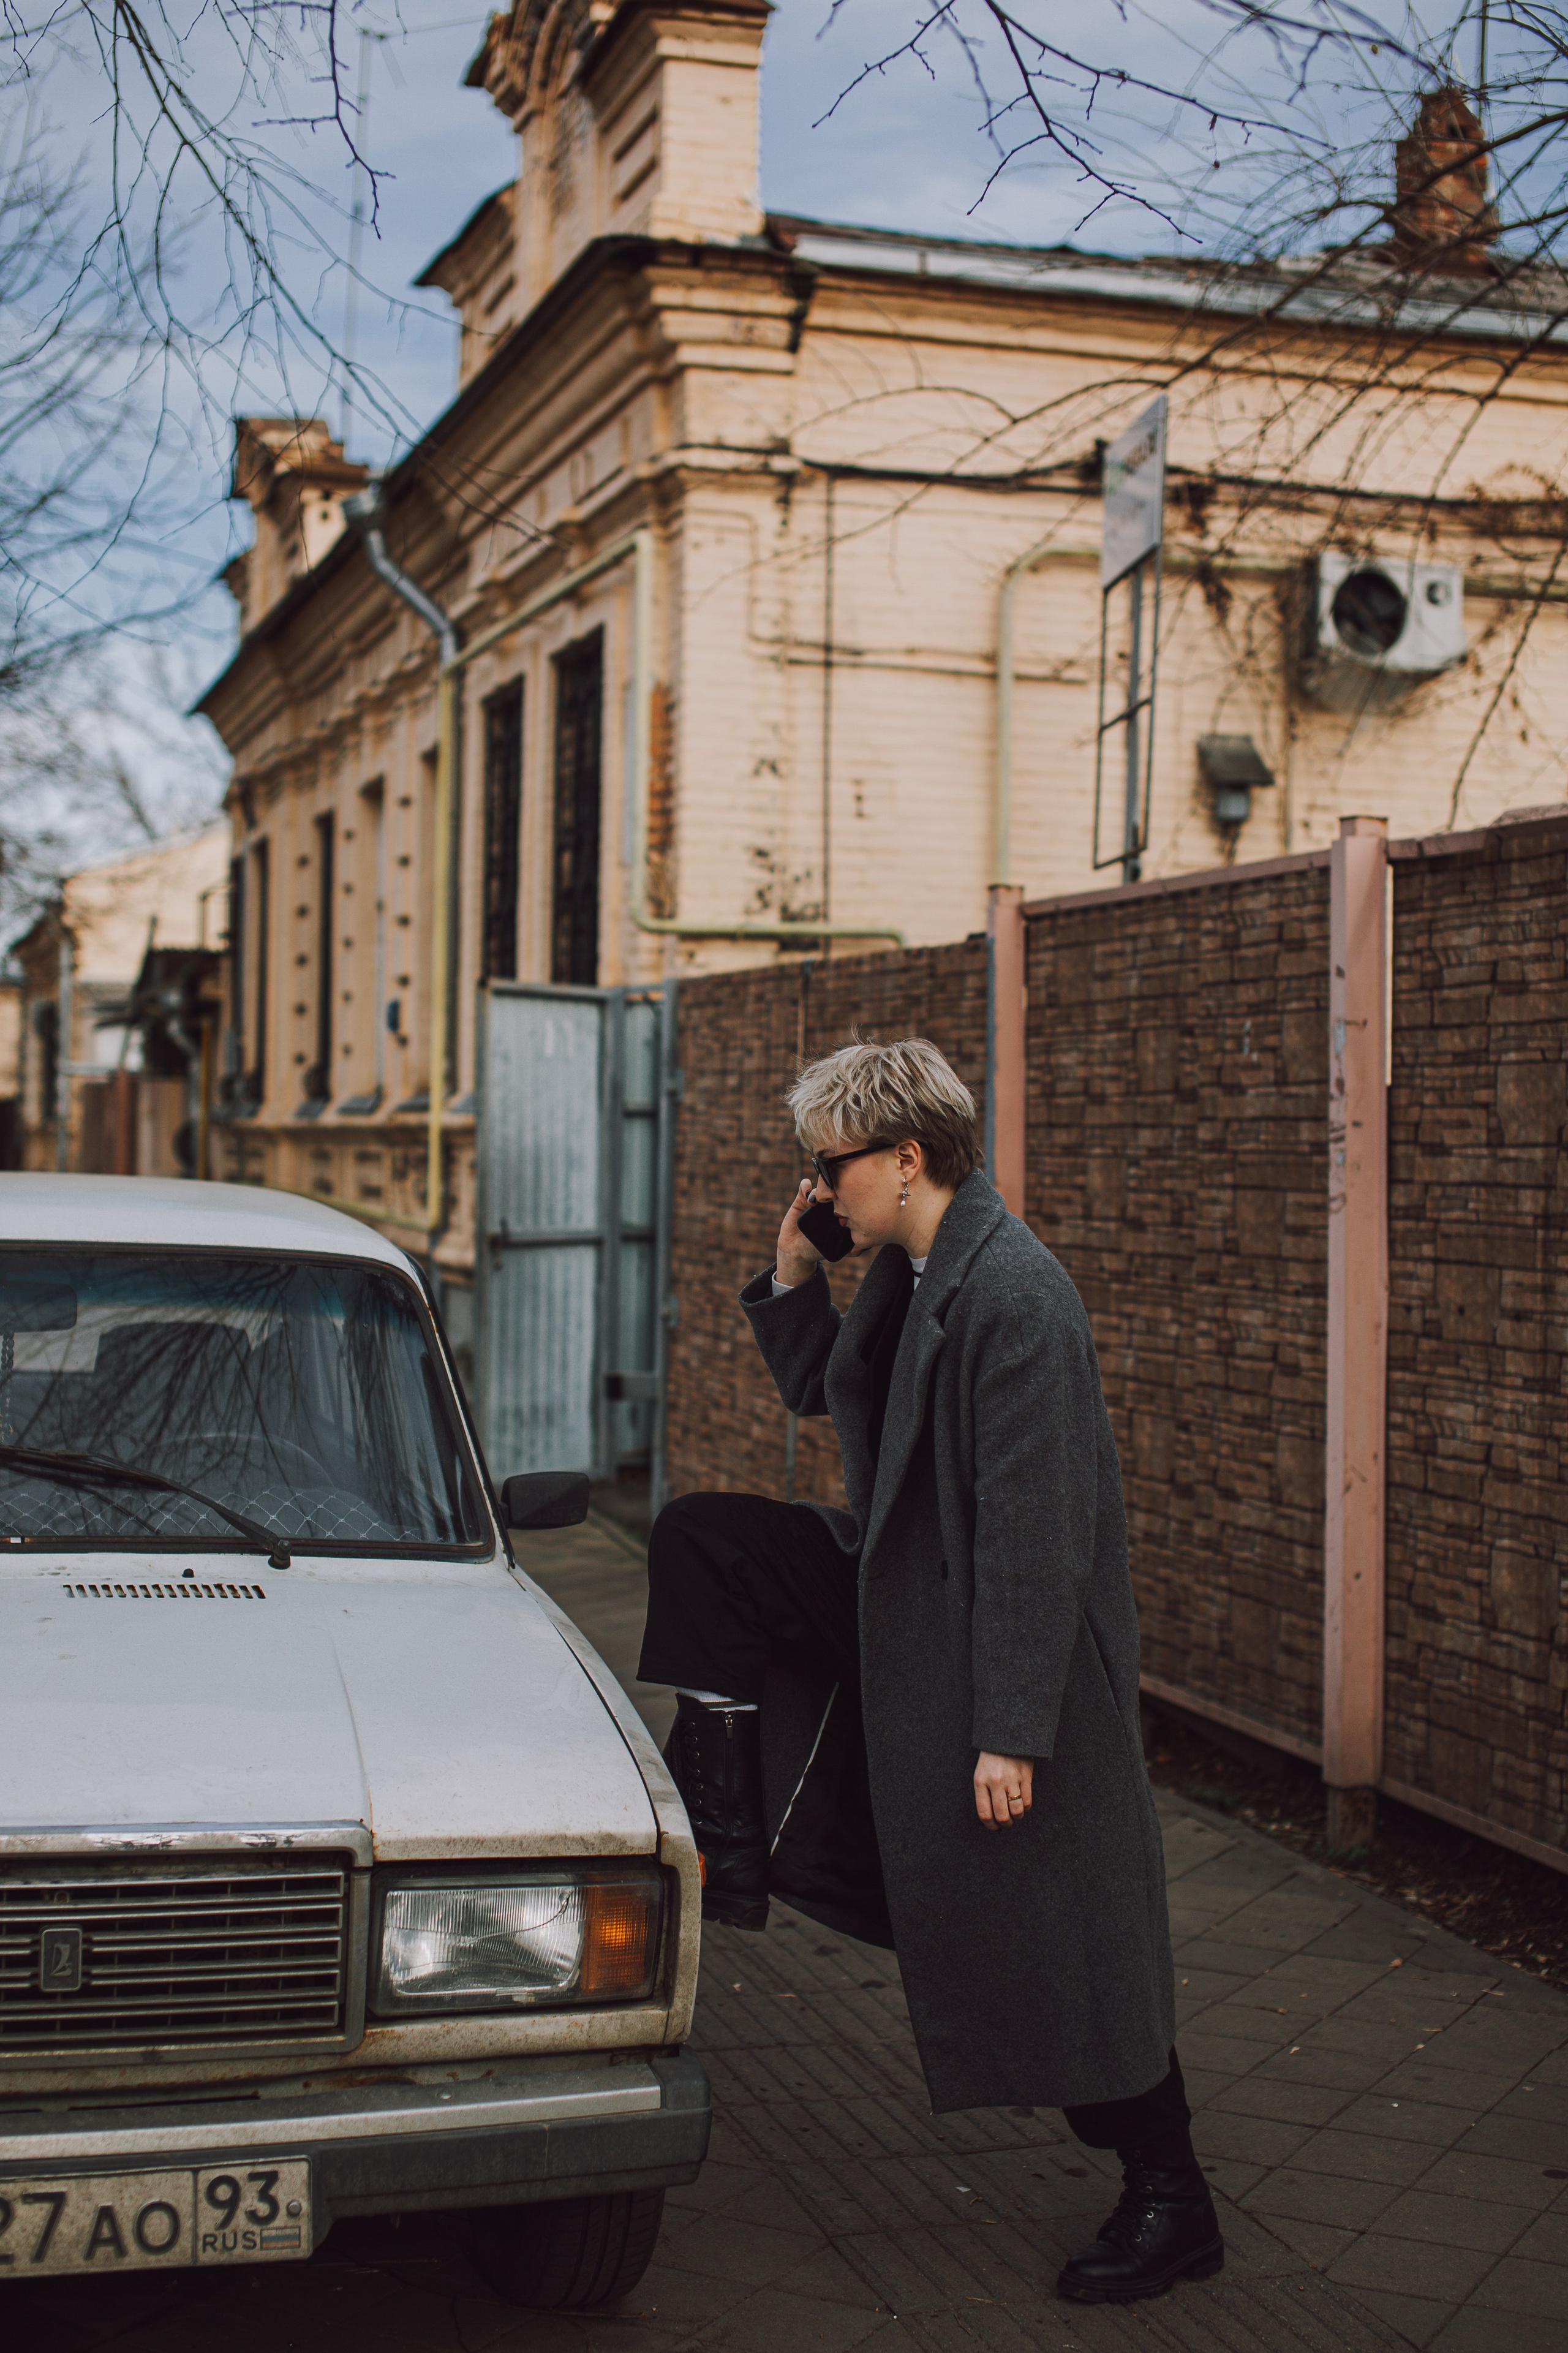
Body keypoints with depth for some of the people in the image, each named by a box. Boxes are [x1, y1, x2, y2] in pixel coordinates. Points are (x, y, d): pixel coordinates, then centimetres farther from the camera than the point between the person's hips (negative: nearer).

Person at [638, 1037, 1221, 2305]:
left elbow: (1036, 1533, -26)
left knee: (1064, 1935, 0)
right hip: (900, 1608, 9)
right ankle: (727, 1844, 14)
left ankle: (1171, 2201, 18)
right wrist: (792, 1273, 3)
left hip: (1005, 1651, -9)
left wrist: (1012, 1733, -25)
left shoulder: (1016, 1298, -25)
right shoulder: (910, 1271, 4)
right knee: (700, 1539, 7)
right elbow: (819, 1391, 20)